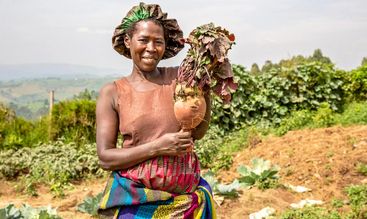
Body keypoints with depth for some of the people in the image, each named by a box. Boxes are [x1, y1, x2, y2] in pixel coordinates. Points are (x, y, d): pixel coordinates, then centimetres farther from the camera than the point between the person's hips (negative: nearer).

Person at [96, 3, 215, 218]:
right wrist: (157, 147, -18)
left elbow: (198, 131, -10)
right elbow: (105, 157, -7)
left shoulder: (178, 78, -3)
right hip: (136, 200, -1)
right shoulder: (112, 93, -4)